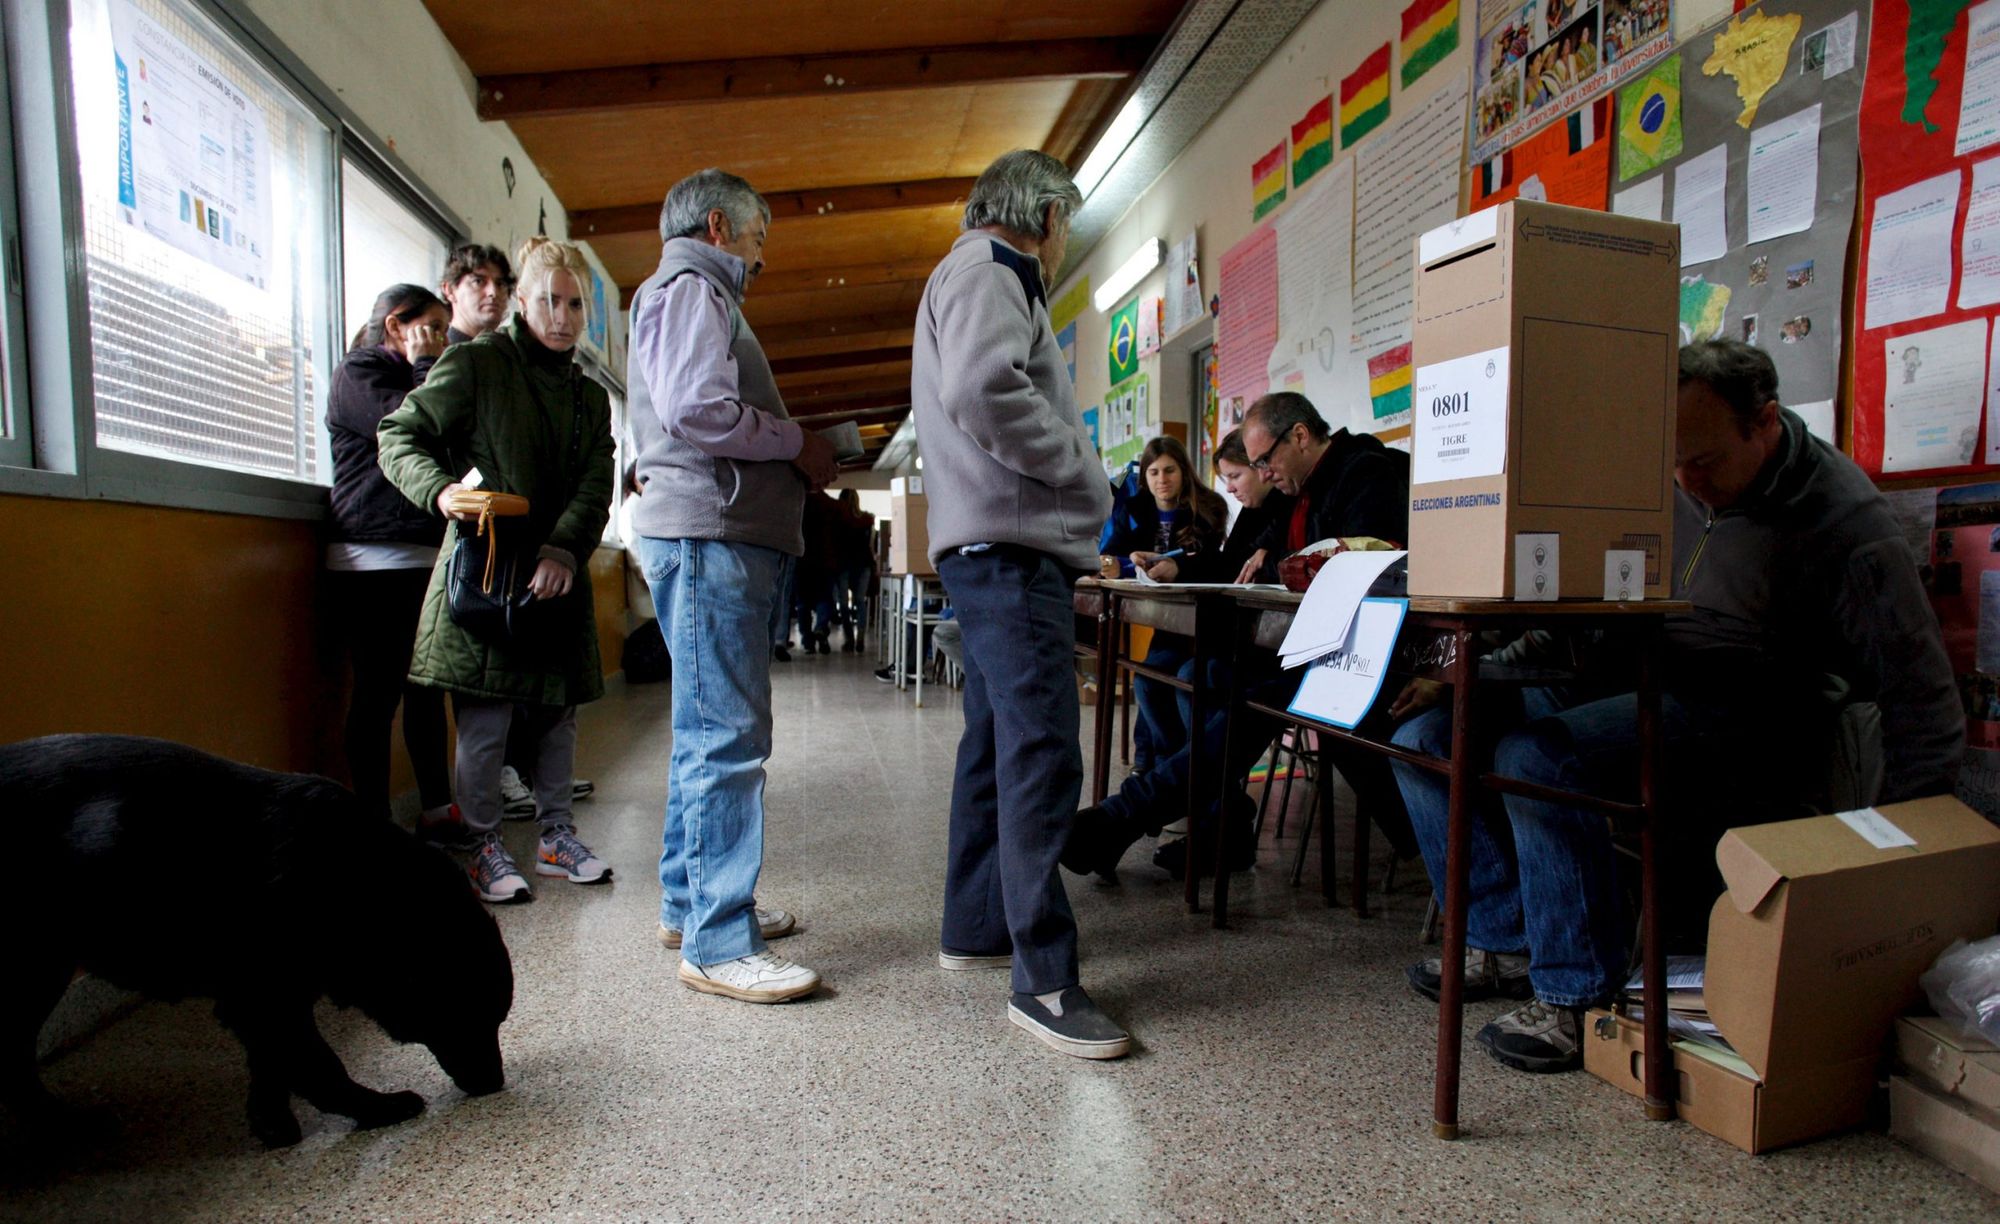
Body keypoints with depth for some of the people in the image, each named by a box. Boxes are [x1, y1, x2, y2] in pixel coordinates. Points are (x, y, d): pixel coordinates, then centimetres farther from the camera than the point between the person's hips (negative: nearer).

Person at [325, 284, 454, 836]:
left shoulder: (414, 377, 26)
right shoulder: (358, 373, 1)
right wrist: (427, 366, -4)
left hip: (424, 554, 8)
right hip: (374, 557, -8)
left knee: (427, 687, 7)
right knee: (379, 691, -7)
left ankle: (436, 810, 12)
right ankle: (374, 823, -2)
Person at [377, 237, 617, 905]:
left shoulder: (590, 396, 14)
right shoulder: (475, 365, 0)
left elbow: (595, 487, 3)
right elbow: (399, 436, -1)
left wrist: (563, 550, -14)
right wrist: (442, 491, -21)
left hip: (558, 575, 5)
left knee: (558, 712, 11)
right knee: (485, 719, -2)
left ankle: (556, 835, 25)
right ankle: (485, 848, 13)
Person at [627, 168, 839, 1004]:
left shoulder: (698, 297, 29)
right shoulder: (688, 291, -3)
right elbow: (697, 408, -20)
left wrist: (795, 461, 11)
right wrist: (798, 444, -9)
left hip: (719, 536, 11)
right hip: (707, 535, -11)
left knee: (708, 733, 15)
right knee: (726, 738, -11)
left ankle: (690, 903, 26)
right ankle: (718, 944, -5)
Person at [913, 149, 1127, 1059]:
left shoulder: (984, 277, 28)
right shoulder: (983, 272, -5)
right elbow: (982, 388, -24)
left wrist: (1071, 488, 17)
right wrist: (1079, 465, -13)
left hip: (1000, 548, 11)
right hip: (1008, 545, -11)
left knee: (999, 743, 15)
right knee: (1041, 755, -13)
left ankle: (974, 927, 26)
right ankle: (1043, 979, -8)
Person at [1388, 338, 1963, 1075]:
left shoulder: (1843, 520, -10)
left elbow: (1926, 706, -9)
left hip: (1738, 710, -6)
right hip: (1622, 681, 7)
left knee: (1534, 757, -33)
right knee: (1426, 732, -8)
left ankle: (1576, 994, -15)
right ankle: (1505, 942, 1)